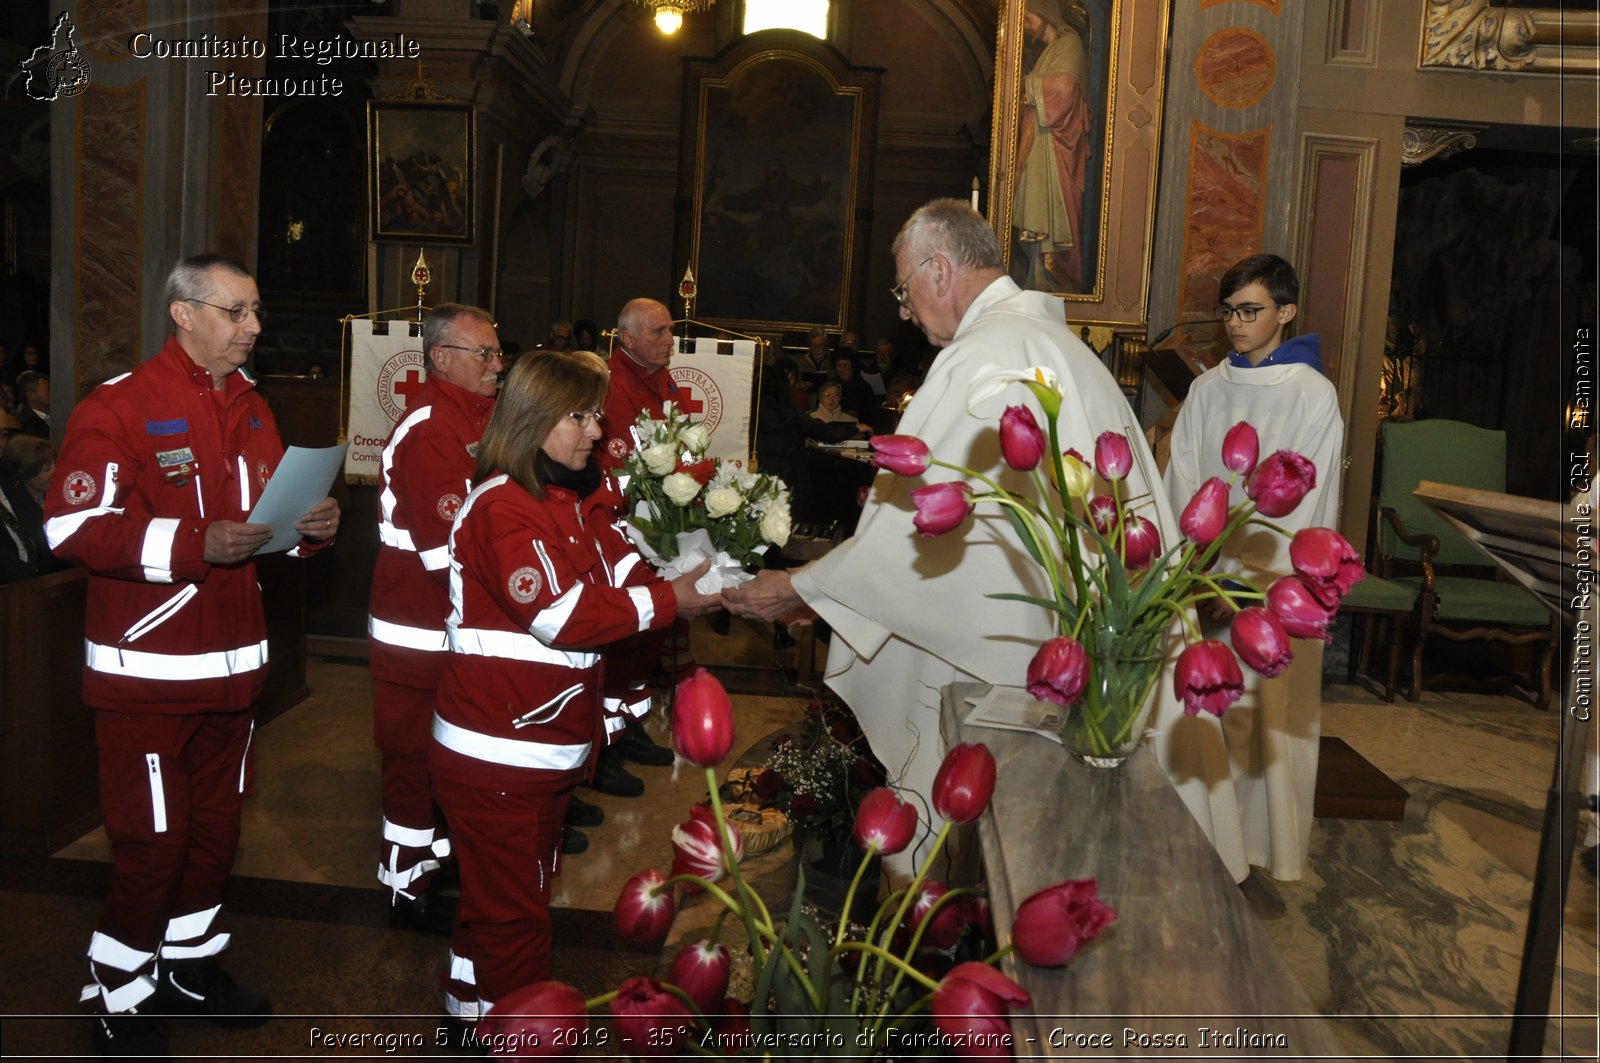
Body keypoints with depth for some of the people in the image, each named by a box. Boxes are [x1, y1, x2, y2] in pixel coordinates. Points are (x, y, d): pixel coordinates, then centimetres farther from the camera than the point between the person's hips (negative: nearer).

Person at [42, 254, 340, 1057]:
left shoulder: (251, 407, 12)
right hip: (145, 667, -7)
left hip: (232, 660, 7)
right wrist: (192, 543, -27)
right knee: (151, 841, 0)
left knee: (216, 825, 17)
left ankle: (189, 966, 36)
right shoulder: (118, 405, -12)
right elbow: (72, 525, -18)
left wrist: (310, 526, -4)